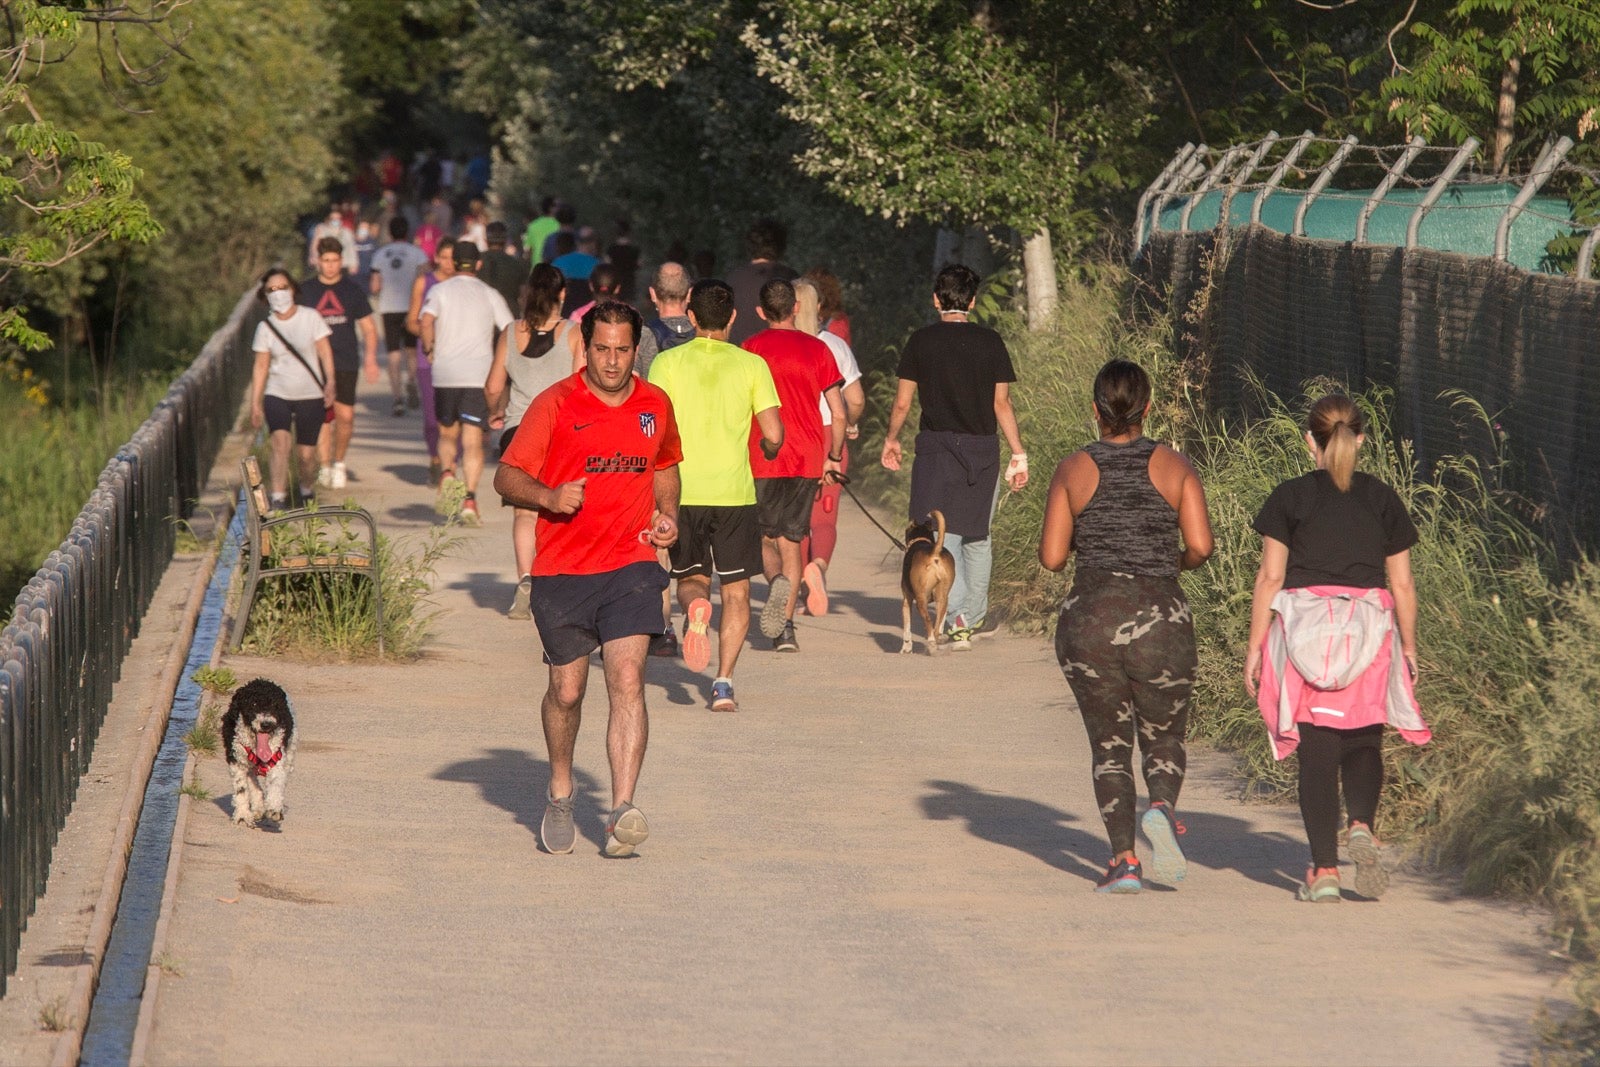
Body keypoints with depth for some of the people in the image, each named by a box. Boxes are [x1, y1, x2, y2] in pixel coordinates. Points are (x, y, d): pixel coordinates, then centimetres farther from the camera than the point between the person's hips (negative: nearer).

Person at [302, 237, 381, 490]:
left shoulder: (352, 290, 7)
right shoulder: (306, 291, 7)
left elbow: (368, 328, 10)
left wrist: (370, 359, -2)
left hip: (347, 363, 0)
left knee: (345, 416, -3)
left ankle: (339, 462, 18)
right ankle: (324, 466, -1)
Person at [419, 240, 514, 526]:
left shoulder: (439, 290, 6)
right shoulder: (490, 295, 9)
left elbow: (426, 320, -13)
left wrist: (429, 350, 0)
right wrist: (498, 359, 12)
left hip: (445, 373, 0)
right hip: (479, 375, 0)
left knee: (447, 432, 19)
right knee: (473, 440, -2)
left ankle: (447, 472, -9)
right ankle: (470, 498, -16)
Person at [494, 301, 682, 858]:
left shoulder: (656, 405, 8)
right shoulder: (555, 404, -3)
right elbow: (507, 477, -2)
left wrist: (668, 515, 7)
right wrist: (549, 497, -22)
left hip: (632, 565, 1)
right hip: (562, 568, -1)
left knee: (627, 680, -14)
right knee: (566, 690, 7)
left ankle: (622, 812, -19)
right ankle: (560, 791, 34)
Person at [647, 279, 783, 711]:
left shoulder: (667, 362, 0)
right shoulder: (751, 365, 0)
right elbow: (773, 435, -4)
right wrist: (769, 449, 19)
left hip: (682, 493, 0)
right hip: (734, 492, 0)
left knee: (690, 579, 15)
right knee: (736, 590, 9)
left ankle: (695, 606, -20)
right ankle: (723, 681, -2)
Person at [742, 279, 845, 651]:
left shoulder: (751, 349, -1)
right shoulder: (817, 349, 5)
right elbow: (839, 414, 5)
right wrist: (833, 458, 17)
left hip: (761, 460, -2)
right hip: (806, 459, 2)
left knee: (763, 538, 11)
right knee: (790, 539, 7)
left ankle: (777, 580, -23)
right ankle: (785, 628, -1)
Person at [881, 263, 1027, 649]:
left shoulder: (921, 341, -1)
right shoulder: (989, 341, 2)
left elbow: (902, 403, 3)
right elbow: (1001, 403, 1)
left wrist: (891, 439, 20)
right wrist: (1018, 453, 6)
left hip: (937, 447, -2)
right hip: (982, 449, 2)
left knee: (942, 535, -5)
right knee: (978, 536, 18)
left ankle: (958, 620, -21)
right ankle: (976, 615, 28)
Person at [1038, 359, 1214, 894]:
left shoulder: (1073, 470, 0)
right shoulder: (1173, 466, 1)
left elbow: (1051, 556, -2)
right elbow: (1201, 545, -7)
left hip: (1089, 620, 0)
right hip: (1160, 623, 0)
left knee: (1109, 745, 11)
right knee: (1163, 739, 15)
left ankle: (1124, 859, -3)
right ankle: (1162, 808, -17)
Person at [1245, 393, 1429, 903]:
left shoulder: (1291, 497, 1)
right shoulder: (1383, 498, 6)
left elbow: (1270, 577, -2)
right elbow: (1402, 583, 7)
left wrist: (1255, 647, 3)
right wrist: (1409, 647, 16)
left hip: (1304, 627, -1)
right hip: (1369, 628, 1)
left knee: (1317, 752, 2)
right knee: (1362, 743, 14)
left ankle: (1324, 871, -3)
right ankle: (1361, 825, -14)